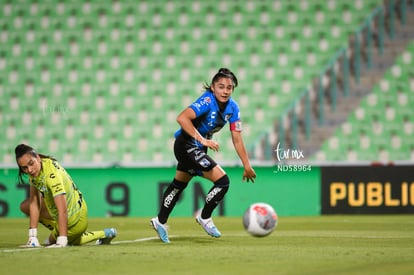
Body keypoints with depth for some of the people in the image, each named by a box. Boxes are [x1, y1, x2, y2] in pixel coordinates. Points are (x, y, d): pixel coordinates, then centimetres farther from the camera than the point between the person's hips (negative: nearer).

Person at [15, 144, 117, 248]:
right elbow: (34, 203, -8)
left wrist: (61, 242, -39)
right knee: (25, 206, 9)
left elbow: (62, 211, -37)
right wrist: (32, 237, -12)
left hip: (75, 221, -8)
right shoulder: (35, 170, -9)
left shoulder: (52, 174, -34)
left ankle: (104, 234, 16)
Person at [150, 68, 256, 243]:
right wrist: (203, 140, -39)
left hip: (198, 148, 9)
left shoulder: (232, 107, -5)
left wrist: (247, 165, -2)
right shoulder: (208, 101, -27)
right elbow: (182, 118, -38)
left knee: (179, 184, 23)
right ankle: (205, 218, 6)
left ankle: (160, 221, 40)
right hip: (186, 145, -9)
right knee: (222, 181, -15)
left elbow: (237, 139, -1)